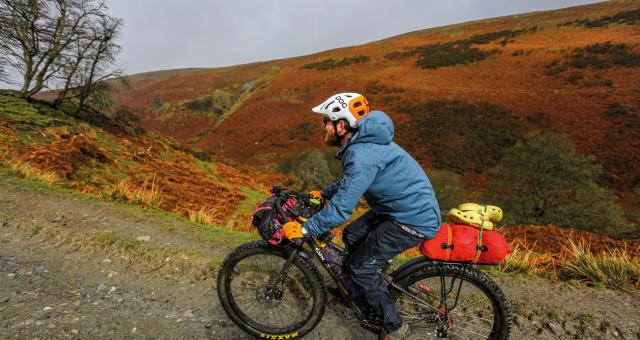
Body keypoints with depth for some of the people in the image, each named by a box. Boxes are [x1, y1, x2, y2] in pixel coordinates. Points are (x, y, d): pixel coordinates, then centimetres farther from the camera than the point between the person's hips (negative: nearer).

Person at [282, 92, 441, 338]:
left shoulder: (363, 156, -28)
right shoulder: (360, 142, 4)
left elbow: (341, 209, -29)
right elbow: (350, 182, 21)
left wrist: (303, 230, -19)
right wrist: (322, 194, 22)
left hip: (415, 220, -10)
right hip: (403, 207, 10)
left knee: (358, 267, -3)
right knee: (352, 235, 17)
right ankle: (371, 289, 38)